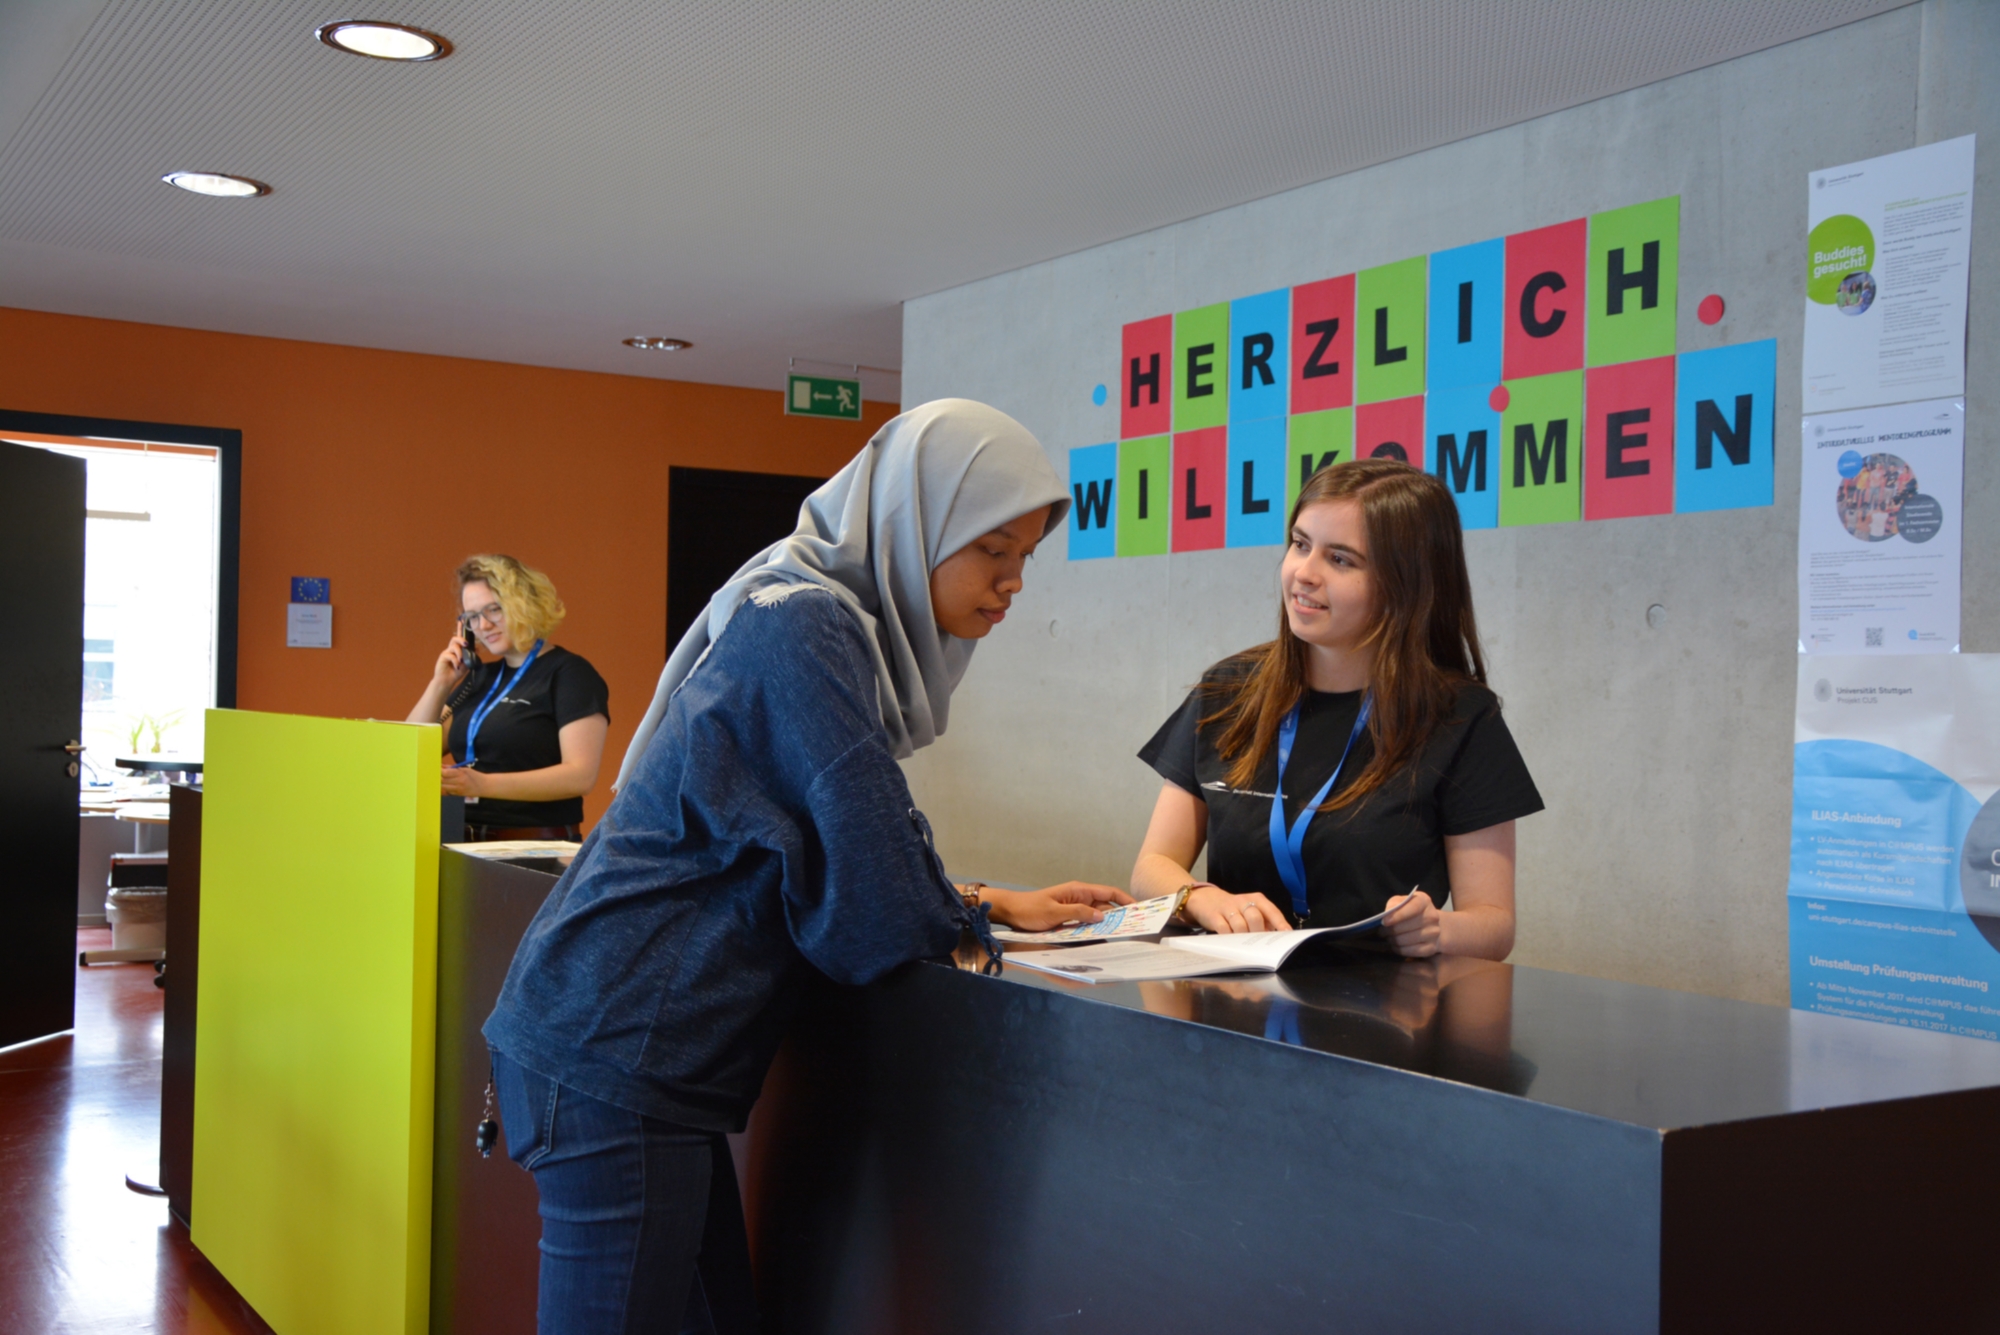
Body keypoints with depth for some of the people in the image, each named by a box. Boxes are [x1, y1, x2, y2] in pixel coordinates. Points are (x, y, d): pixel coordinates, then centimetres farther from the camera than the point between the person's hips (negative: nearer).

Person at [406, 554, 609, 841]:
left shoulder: (570, 673, -2)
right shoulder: (481, 676, 19)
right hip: (469, 845, 6)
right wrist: (440, 684, 8)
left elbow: (581, 776, -14)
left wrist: (484, 785, -21)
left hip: (538, 851, -6)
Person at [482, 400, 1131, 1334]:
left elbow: (839, 854, 20)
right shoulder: (804, 627, -18)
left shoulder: (826, 621, 12)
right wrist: (985, 912, 1)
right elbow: (881, 913, -19)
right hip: (617, 1056, -10)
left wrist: (994, 903, 11)